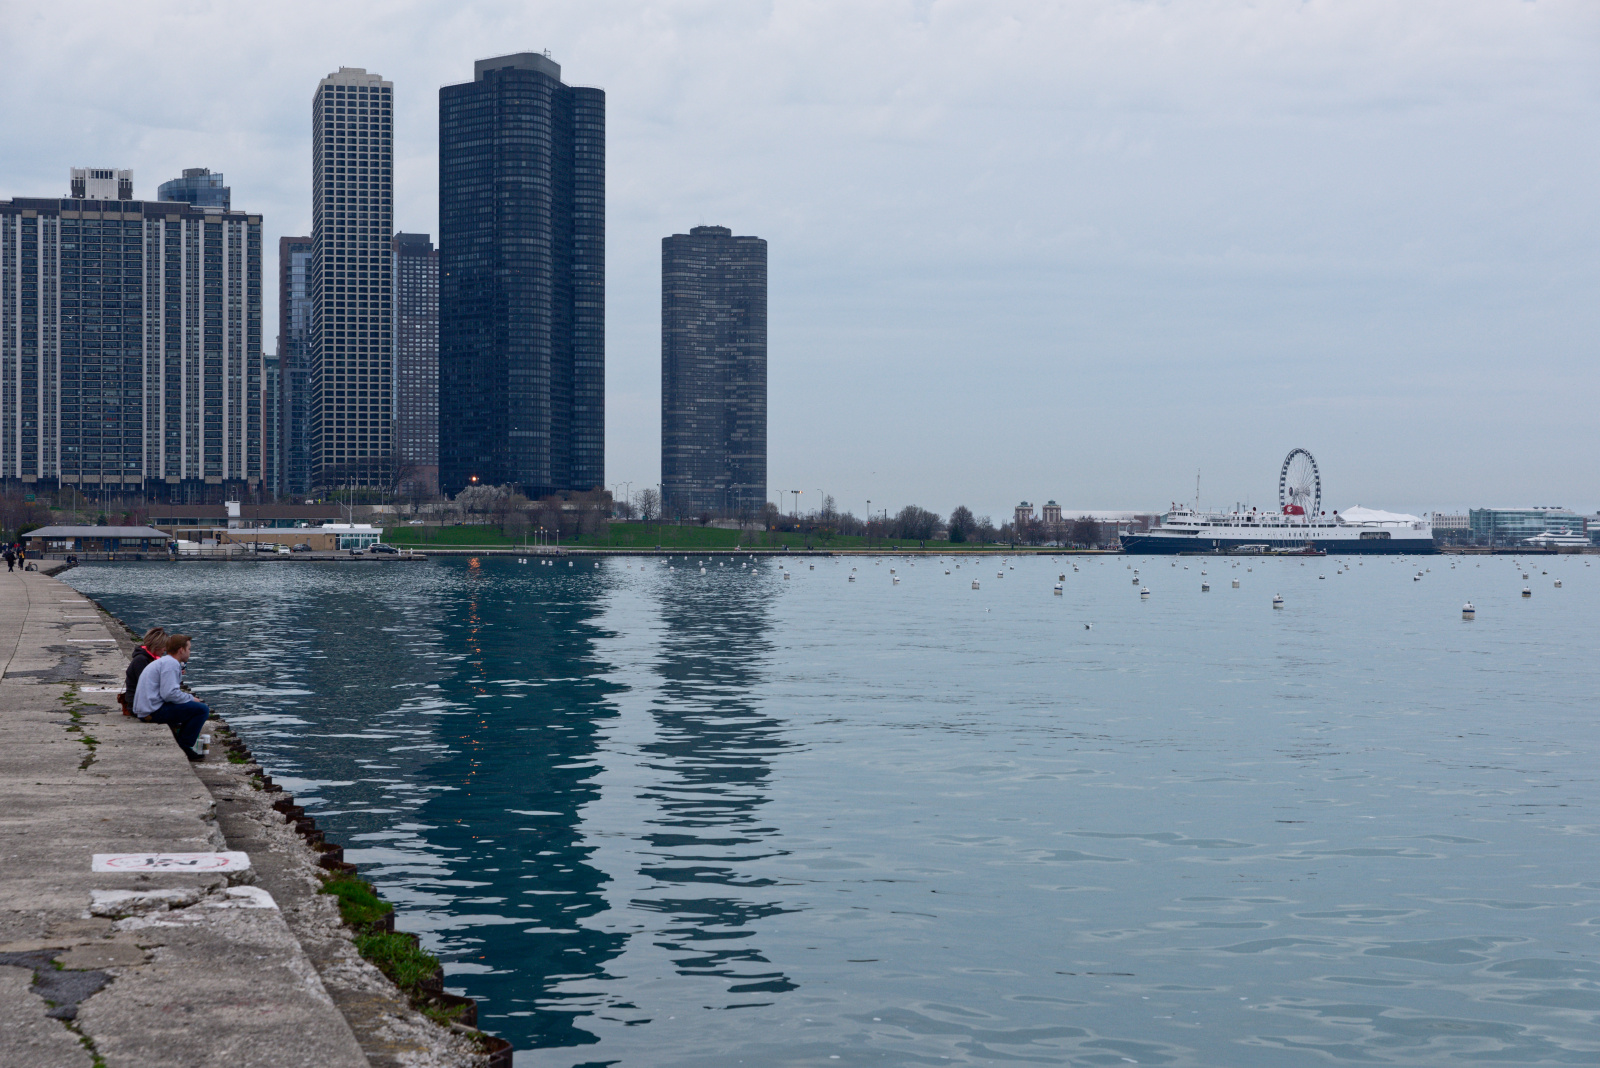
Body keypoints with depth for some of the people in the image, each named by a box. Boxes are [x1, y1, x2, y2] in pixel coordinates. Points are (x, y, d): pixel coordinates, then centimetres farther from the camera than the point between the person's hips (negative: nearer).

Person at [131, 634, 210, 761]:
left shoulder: (163, 661, 22)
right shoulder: (170, 664, -12)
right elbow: (169, 694, -22)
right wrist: (190, 698, -9)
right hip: (154, 711, -11)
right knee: (202, 710, -15)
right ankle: (184, 749, -11)